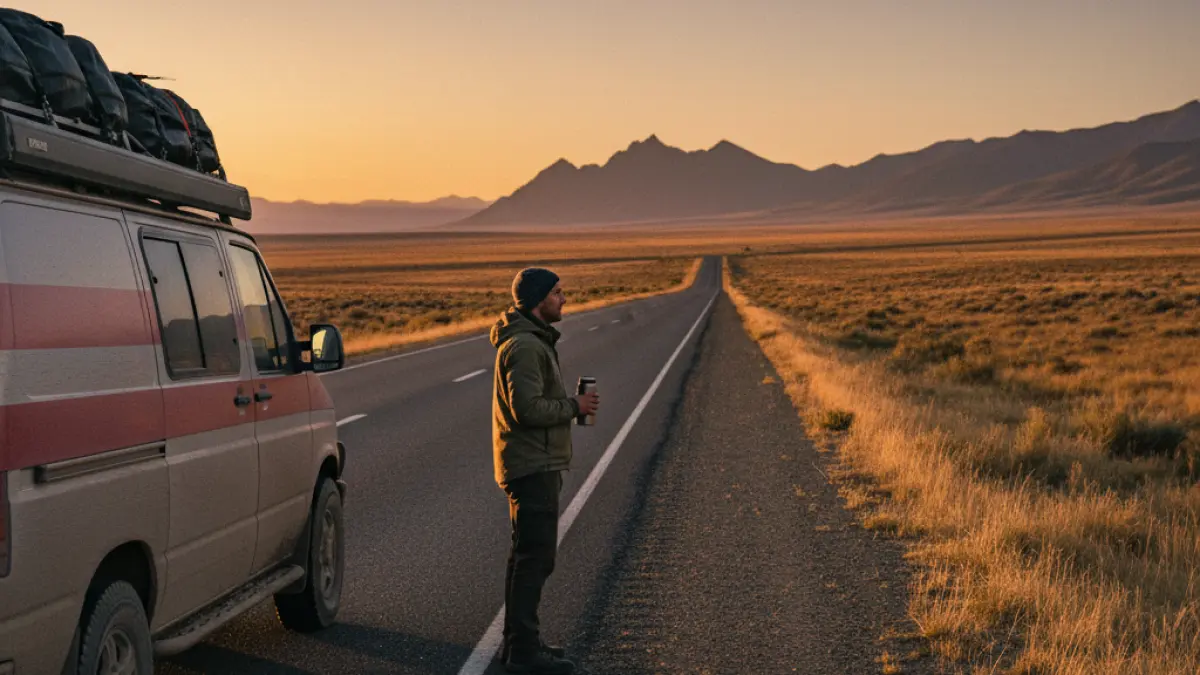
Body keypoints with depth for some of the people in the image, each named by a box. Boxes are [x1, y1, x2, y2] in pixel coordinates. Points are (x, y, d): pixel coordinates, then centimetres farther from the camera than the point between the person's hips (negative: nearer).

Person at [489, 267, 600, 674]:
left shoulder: (533, 341, 15)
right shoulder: (523, 347, -19)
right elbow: (529, 409, -26)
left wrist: (570, 405, 12)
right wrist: (575, 406, -15)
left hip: (535, 464, 11)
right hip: (533, 467, -11)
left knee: (529, 553, 16)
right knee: (536, 556, -7)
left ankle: (519, 641, 24)